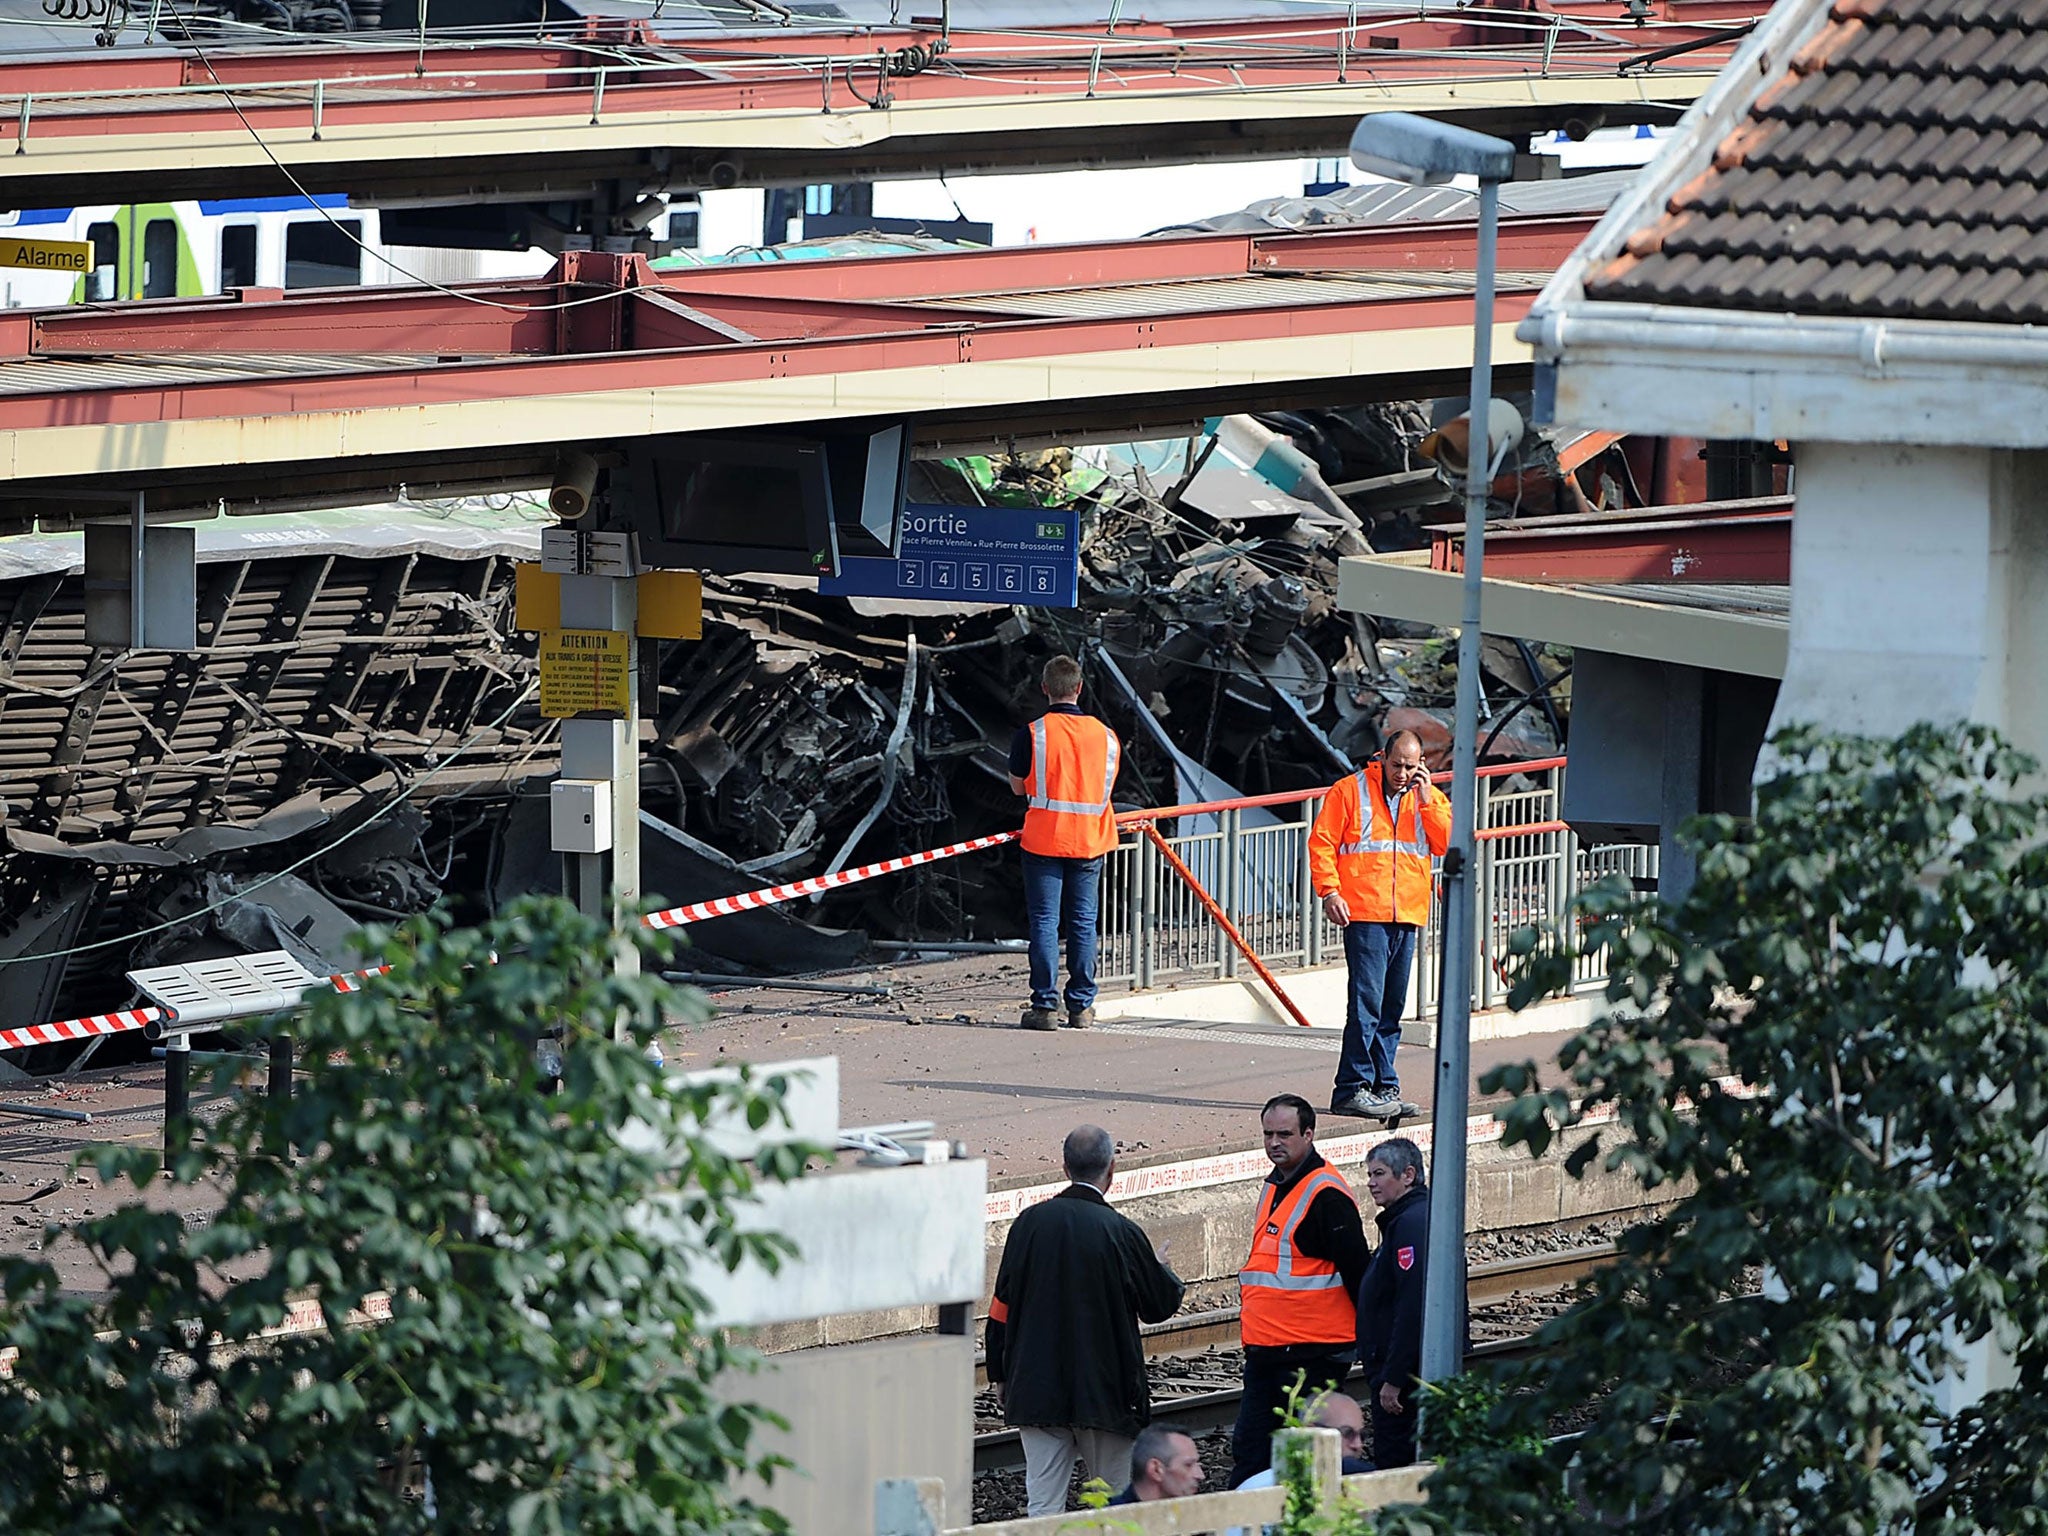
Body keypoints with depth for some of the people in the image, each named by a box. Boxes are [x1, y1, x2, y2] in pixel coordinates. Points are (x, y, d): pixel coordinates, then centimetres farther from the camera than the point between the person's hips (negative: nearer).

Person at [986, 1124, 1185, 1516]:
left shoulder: (1030, 1223, -3)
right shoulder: (1121, 1233, -10)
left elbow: (1002, 1307, 3)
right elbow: (1162, 1303, 3)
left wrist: (1000, 1374, 14)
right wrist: (1162, 1269, 26)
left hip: (1036, 1391, 2)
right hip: (1105, 1392, -2)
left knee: (1043, 1505, 2)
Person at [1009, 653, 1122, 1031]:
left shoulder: (1032, 734, -10)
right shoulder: (1105, 736, 1)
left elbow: (1018, 785, 1)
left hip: (1043, 841, -3)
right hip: (1089, 842, 3)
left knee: (1045, 922, 0)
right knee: (1083, 923, 9)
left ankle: (1045, 1006, -3)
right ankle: (1081, 1006, 10)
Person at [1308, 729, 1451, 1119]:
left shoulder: (1429, 798, 13)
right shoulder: (1349, 791, 1)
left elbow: (1447, 843, 2)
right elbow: (1321, 842, -1)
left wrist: (1426, 801, -6)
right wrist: (1329, 891, -11)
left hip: (1407, 916, 5)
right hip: (1364, 913, -5)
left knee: (1392, 1007, 10)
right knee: (1367, 1001, -13)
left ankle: (1383, 1088, 15)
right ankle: (1352, 1089, -14)